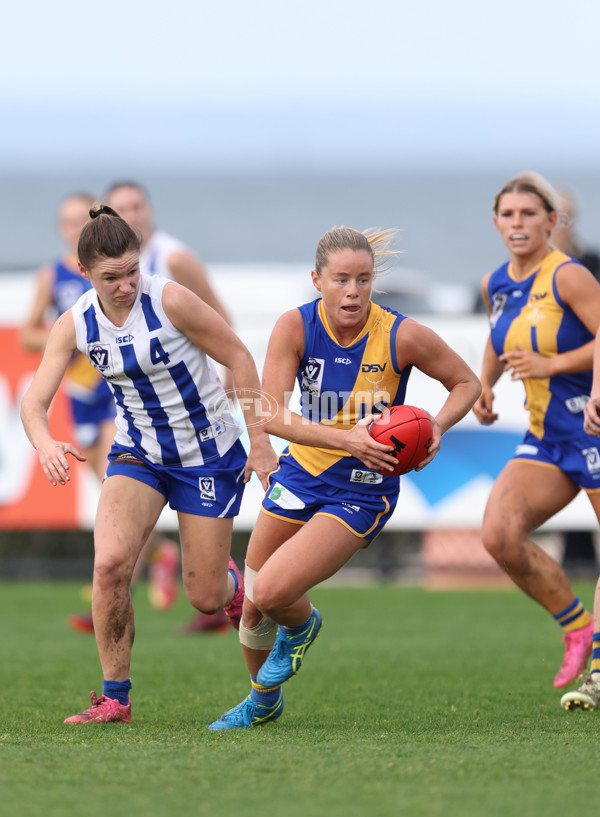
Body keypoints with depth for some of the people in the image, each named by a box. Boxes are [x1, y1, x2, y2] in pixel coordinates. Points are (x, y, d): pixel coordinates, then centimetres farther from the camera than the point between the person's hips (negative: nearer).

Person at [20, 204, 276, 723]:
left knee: (205, 598, 0)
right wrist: (45, 444, -36)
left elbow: (239, 358, -12)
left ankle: (233, 585, 40)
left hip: (210, 455, -3)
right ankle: (115, 697, -8)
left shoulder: (170, 301, -21)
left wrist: (260, 443, -11)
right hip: (138, 453, 3)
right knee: (110, 563, -22)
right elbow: (35, 400, -13)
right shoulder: (75, 325, -9)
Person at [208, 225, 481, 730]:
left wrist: (437, 427, -23)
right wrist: (346, 439, -35)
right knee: (253, 609, 11)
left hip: (362, 493, -3)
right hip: (301, 472, 3)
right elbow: (272, 415, -22)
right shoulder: (295, 327, -15)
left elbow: (467, 383, -3)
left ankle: (301, 625, 19)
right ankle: (263, 702, 41)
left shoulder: (403, 336, -20)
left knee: (271, 593, -20)